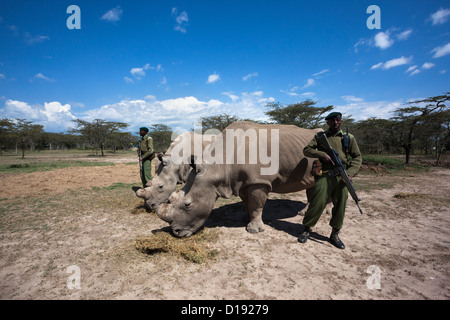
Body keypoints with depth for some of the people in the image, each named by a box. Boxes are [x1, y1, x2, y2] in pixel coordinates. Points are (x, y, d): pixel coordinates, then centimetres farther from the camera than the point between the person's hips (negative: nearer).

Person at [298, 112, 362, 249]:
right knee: (317, 203, -6)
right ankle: (306, 230, 12)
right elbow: (306, 150, 4)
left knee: (340, 205, 5)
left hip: (341, 177, 3)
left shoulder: (349, 138, 13)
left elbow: (357, 157, 11)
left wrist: (350, 173, -4)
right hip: (324, 175, -2)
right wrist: (322, 154, -12)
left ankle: (335, 234, 23)